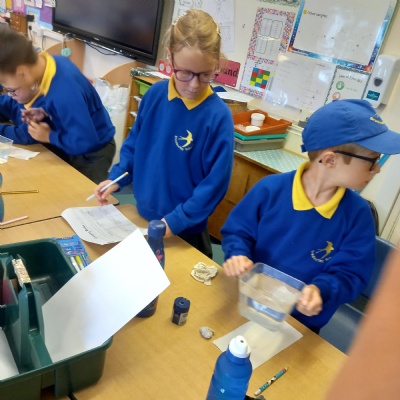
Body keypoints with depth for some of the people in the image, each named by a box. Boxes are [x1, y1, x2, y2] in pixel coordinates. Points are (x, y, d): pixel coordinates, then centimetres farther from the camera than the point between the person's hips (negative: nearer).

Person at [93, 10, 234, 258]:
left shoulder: (218, 116, -22)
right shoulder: (155, 95, -8)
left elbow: (215, 183, -19)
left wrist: (176, 221, -21)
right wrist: (116, 178, -5)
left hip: (186, 230, -5)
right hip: (143, 217, 5)